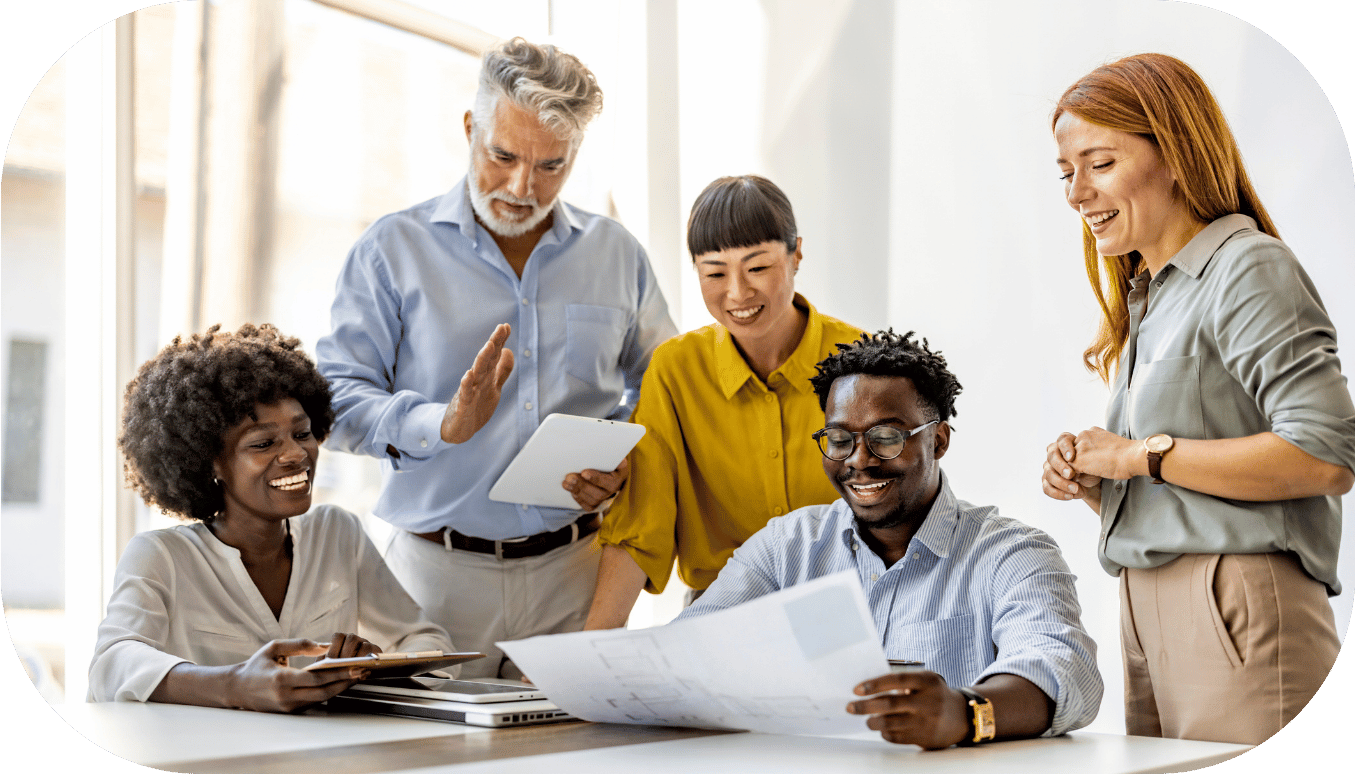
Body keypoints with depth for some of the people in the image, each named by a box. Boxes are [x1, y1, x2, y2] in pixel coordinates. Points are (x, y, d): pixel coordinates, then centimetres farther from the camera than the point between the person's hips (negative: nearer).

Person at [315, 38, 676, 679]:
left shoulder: (616, 255, 11)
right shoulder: (394, 248, 3)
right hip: (438, 570, -1)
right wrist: (442, 425, -19)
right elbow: (336, 398, -2)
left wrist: (625, 462, -3)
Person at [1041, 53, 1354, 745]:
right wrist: (1090, 481, 2)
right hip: (1149, 615, 8)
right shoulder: (1143, 299, 20)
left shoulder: (1248, 270, -6)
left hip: (1240, 609, -8)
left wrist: (1143, 455, -12)